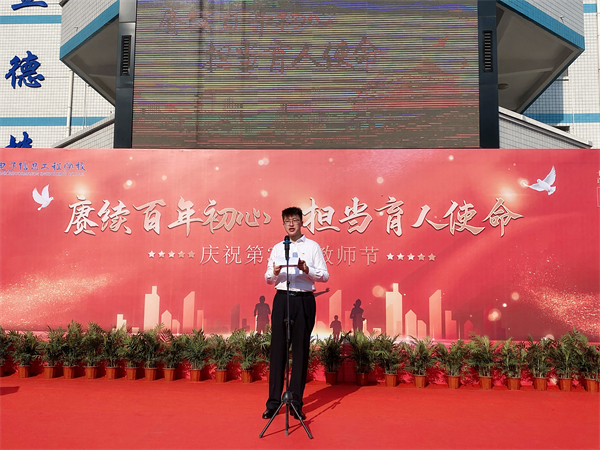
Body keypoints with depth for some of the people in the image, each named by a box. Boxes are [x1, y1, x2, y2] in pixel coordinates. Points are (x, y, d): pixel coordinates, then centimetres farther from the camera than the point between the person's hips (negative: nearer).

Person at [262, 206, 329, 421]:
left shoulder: (312, 246, 6)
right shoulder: (277, 248, 13)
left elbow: (325, 275, -1)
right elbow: (268, 278, 12)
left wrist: (308, 270, -18)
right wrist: (275, 272, -10)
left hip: (304, 300, -2)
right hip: (282, 298, 2)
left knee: (300, 350, 2)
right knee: (278, 349, 2)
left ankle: (296, 402, 12)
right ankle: (273, 401, 11)